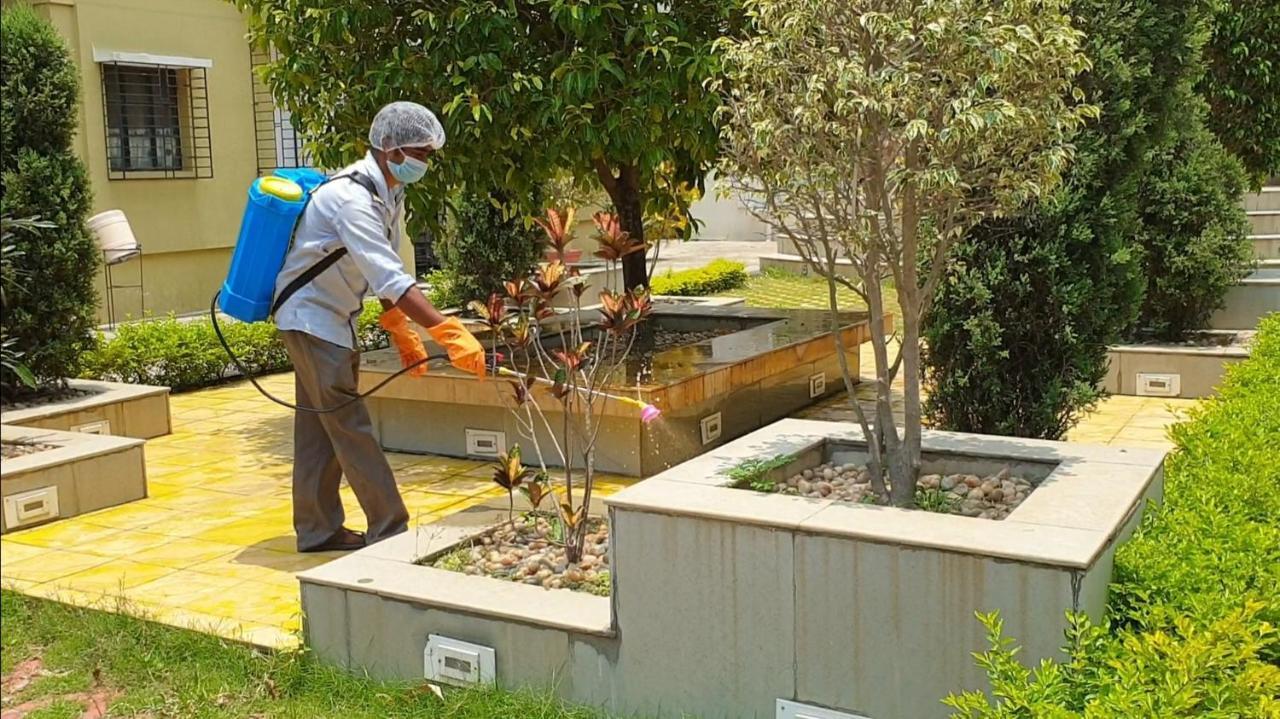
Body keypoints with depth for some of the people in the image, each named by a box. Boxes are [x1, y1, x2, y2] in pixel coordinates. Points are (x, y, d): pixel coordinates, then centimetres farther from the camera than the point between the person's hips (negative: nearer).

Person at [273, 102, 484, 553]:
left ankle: (317, 529, 20)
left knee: (322, 426, 13)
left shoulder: (391, 193, 3)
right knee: (349, 425, -7)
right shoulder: (351, 196, -26)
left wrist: (401, 331, 6)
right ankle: (390, 531, -3)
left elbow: (385, 271, 11)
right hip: (310, 316, -9)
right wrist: (449, 333, -43)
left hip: (333, 317, 10)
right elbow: (389, 279, -37)